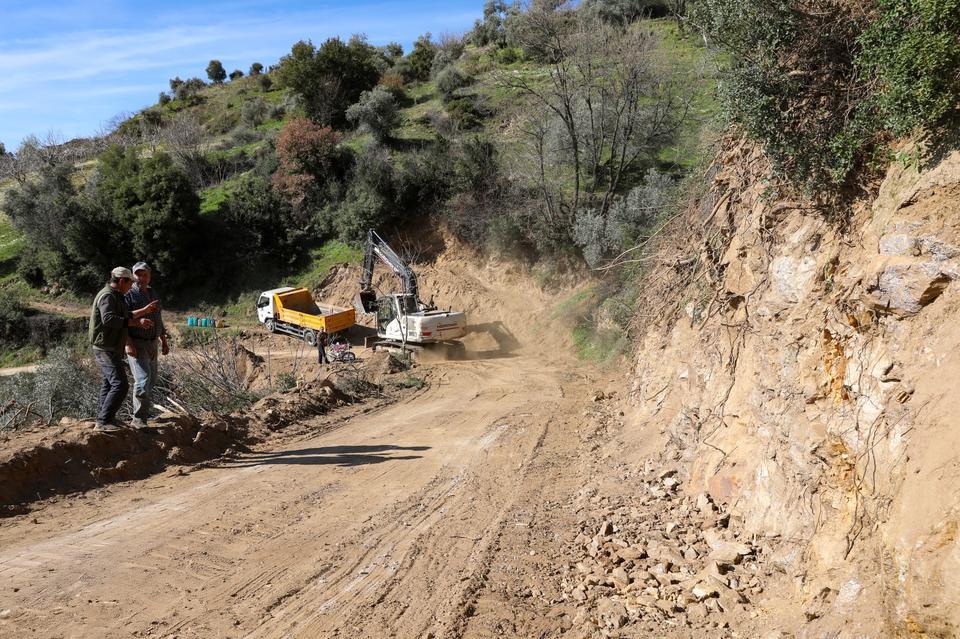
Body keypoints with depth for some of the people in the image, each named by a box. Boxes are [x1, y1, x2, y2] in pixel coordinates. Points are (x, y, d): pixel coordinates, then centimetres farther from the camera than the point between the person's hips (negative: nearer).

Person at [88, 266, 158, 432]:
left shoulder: (115, 296, 16)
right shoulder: (107, 296, -17)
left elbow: (126, 316, 28)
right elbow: (109, 319, -33)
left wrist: (145, 310, 27)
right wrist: (136, 323, -34)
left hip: (110, 348, 11)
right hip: (106, 348, -11)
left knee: (109, 383, 20)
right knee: (120, 384, -16)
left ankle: (103, 417, 31)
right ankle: (103, 421, -14)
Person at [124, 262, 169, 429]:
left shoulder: (153, 294, 13)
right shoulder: (128, 294, -10)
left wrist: (164, 341, 18)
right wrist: (128, 344, -25)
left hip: (152, 343, 8)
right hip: (136, 344, -7)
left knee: (151, 379, 15)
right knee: (143, 379, -16)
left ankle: (143, 403, 37)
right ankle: (139, 419, -11)